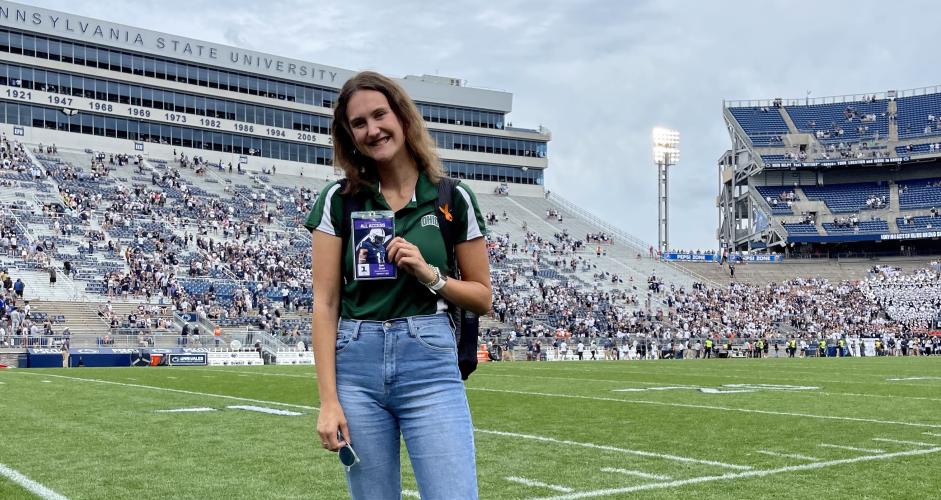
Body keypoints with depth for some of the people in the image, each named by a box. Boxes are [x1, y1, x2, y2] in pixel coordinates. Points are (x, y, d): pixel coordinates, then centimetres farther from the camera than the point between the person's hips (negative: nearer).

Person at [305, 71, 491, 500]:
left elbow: (483, 298, 9)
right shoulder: (338, 201, 3)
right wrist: (329, 400, -6)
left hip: (431, 363, -1)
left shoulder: (452, 199, 3)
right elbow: (325, 304, 1)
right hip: (356, 365, 1)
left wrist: (429, 274, -10)